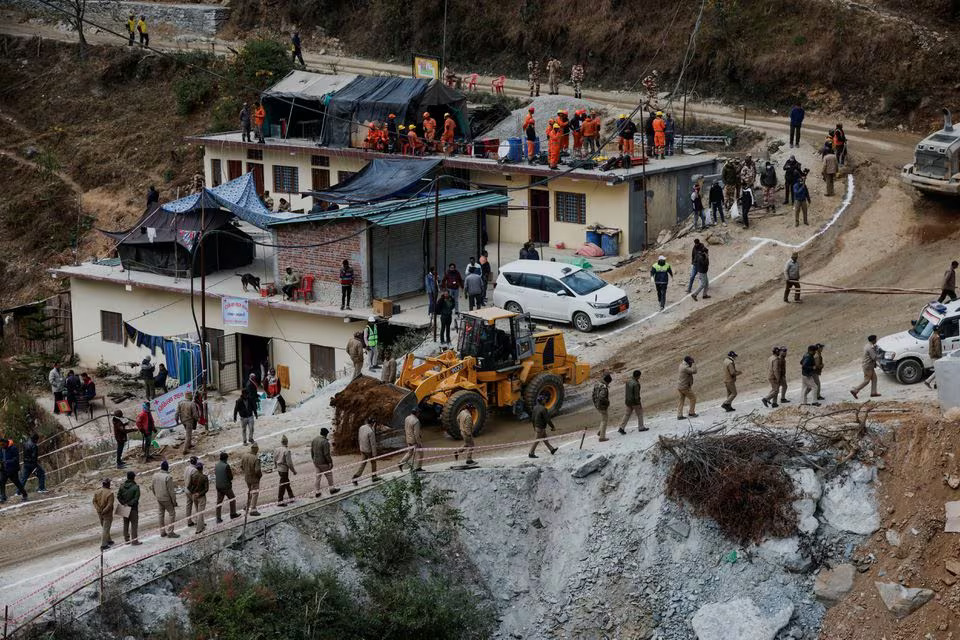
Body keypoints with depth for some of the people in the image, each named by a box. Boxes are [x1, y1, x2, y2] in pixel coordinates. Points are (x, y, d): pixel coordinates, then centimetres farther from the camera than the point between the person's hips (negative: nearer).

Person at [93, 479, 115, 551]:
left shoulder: (97, 492, -1)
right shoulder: (110, 493, -19)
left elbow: (94, 502, -2)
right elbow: (110, 505, -23)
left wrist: (98, 510, -6)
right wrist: (104, 511, -16)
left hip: (100, 513, 6)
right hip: (107, 514, -6)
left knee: (104, 527, 22)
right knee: (105, 529, 0)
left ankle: (109, 541, 36)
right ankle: (103, 545, -1)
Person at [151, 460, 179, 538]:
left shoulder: (155, 475, -2)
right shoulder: (168, 477, -22)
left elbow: (152, 487, 8)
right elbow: (171, 491, -19)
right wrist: (174, 501, -9)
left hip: (159, 499, 7)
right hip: (167, 499, -7)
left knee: (161, 514, 16)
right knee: (172, 514, 5)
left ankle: (162, 532, 23)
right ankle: (170, 532, 3)